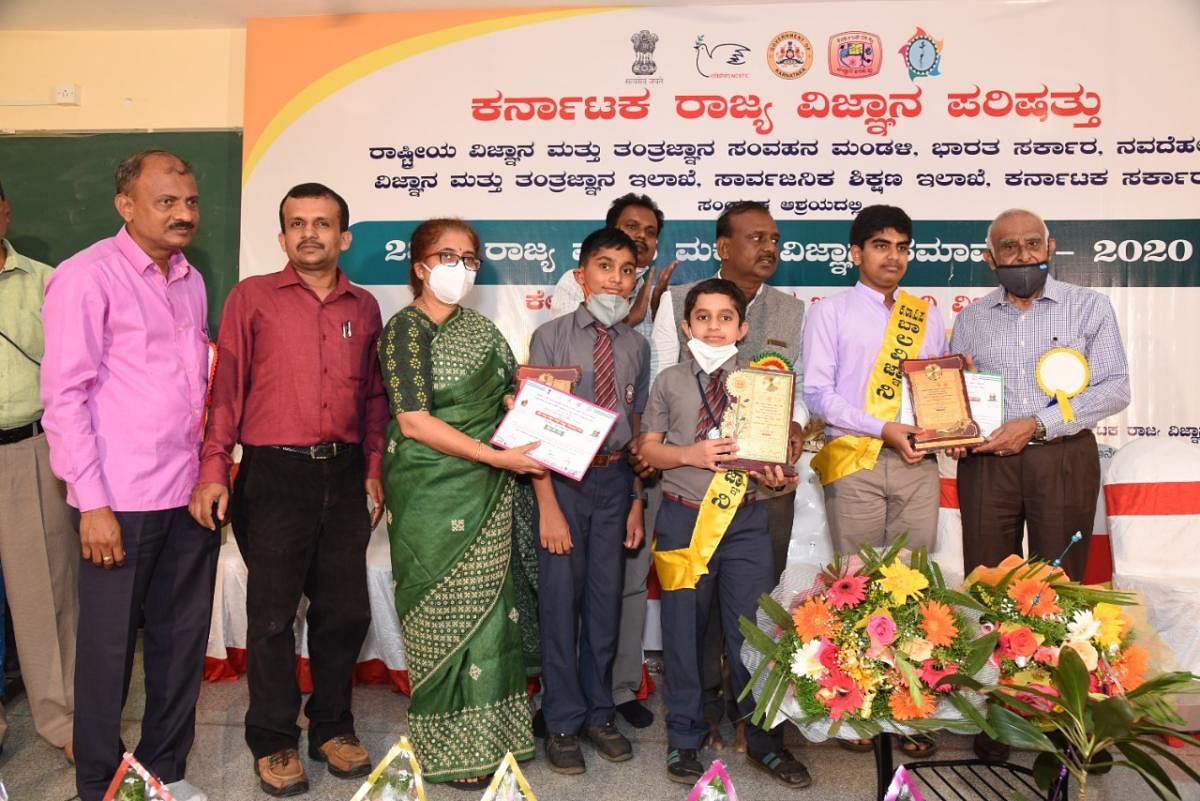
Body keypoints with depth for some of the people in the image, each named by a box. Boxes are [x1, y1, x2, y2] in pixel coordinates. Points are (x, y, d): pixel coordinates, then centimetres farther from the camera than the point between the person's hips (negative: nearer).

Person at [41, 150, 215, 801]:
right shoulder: (87, 276, -7)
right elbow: (64, 395, -11)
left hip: (191, 494, 6)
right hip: (123, 502, -6)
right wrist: (92, 503, -14)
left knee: (183, 639, 14)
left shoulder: (190, 280, 12)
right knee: (108, 647, 7)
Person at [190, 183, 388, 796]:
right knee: (272, 614, 6)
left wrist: (372, 471, 10)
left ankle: (333, 727, 29)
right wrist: (213, 469, -10)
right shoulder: (252, 297, 2)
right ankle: (274, 741, 24)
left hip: (344, 474, 3)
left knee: (345, 610, 10)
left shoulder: (364, 307, 11)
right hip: (274, 474, -3)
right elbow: (225, 385, -2)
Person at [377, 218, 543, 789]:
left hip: (488, 493, 6)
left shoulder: (480, 328, 13)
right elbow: (414, 422, -15)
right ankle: (453, 751, 18)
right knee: (446, 615, 2)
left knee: (485, 609, 11)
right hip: (434, 494, -6)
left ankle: (489, 731, 26)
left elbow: (511, 397, 14)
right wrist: (498, 457, -18)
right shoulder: (406, 329, -7)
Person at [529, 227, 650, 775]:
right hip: (562, 479, -3)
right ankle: (563, 723, 22)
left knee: (606, 600, 12)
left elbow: (637, 426, 10)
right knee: (561, 601, 4)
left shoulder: (637, 346, 5)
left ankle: (598, 714, 30)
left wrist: (637, 500, 8)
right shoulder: (550, 338, -6)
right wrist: (548, 506, -13)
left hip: (615, 480, 3)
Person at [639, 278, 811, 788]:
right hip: (685, 518, 0)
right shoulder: (670, 381, 5)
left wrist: (776, 473, -14)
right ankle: (685, 740, 28)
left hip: (745, 520, 0)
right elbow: (648, 449, 4)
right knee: (683, 632, 10)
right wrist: (690, 454, -14)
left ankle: (764, 741, 24)